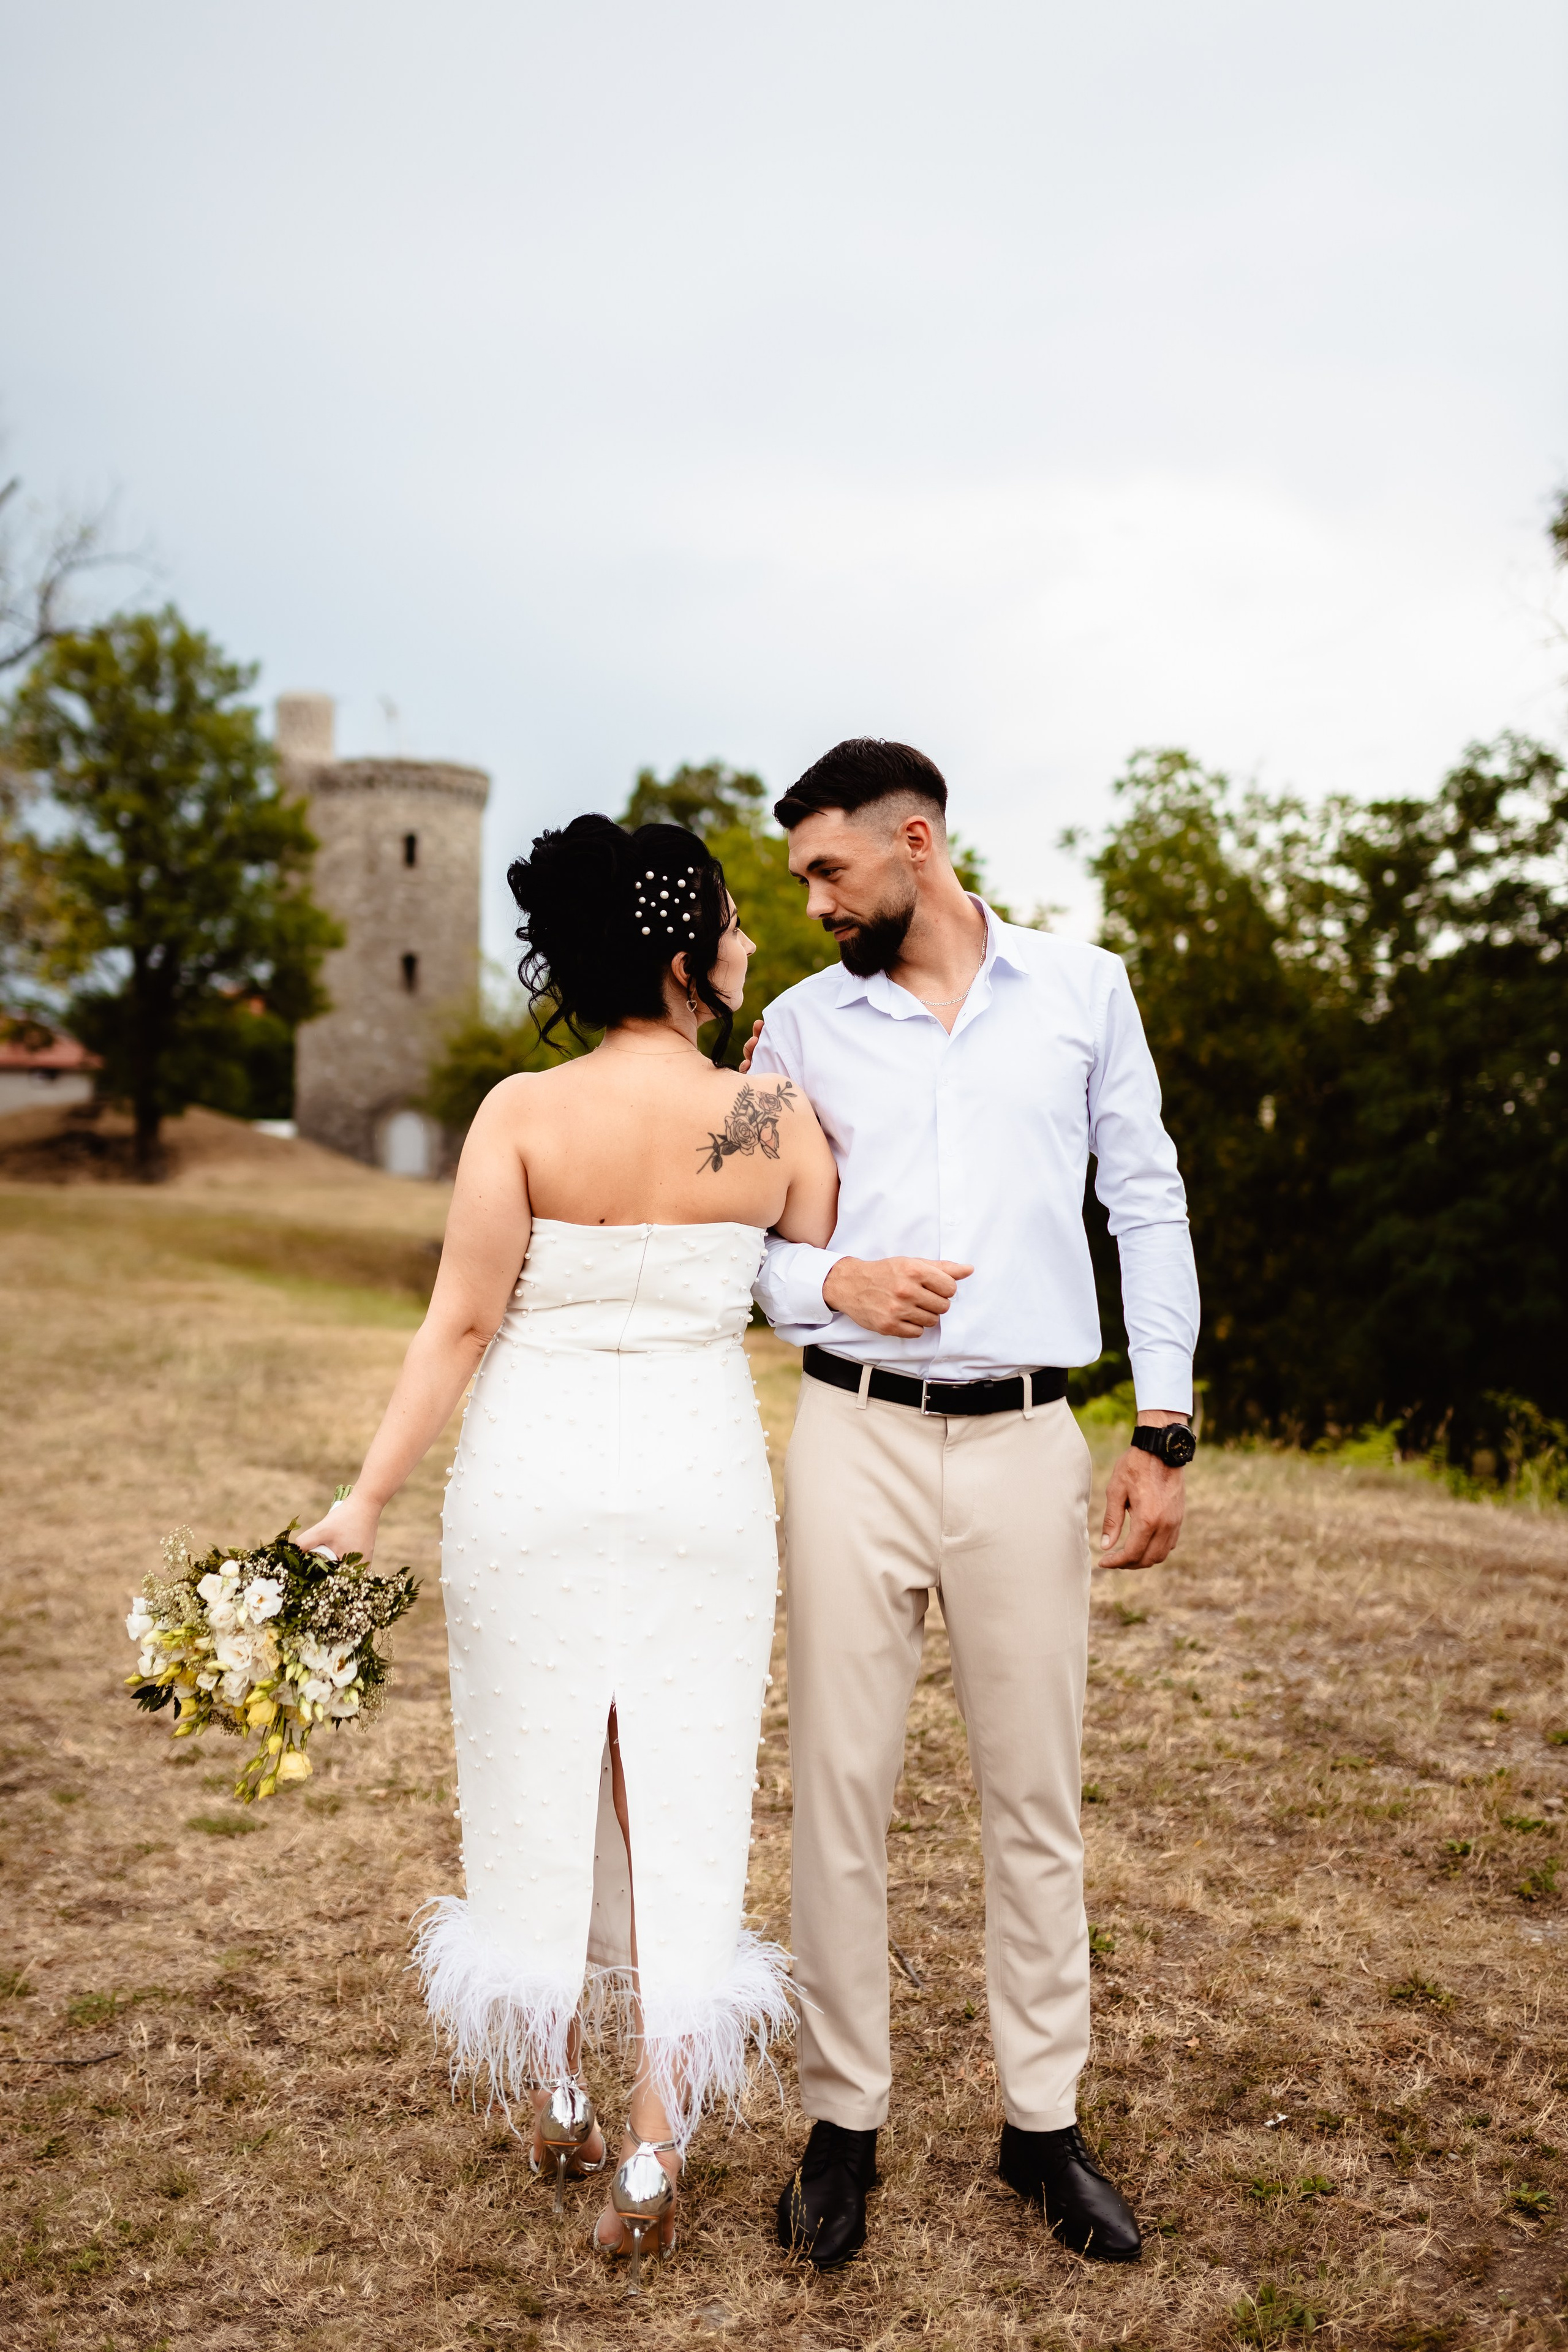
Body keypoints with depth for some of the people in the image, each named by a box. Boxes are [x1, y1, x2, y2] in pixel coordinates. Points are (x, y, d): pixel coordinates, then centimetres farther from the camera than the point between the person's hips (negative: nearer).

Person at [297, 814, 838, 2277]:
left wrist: (367, 1500, -6)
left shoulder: (523, 1114, -12)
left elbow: (462, 1324, -12)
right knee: (679, 1796, 10)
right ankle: (651, 2156, 15)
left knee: (543, 1784, 16)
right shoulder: (777, 1115, -8)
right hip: (700, 1480, 0)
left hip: (536, 1477, 0)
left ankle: (555, 2101, 35)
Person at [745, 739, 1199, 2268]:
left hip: (1026, 1443, 0)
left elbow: (1148, 1207, 6)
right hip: (856, 1439, 1)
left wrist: (1162, 1429, 2)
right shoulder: (799, 1024, 7)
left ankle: (1042, 2120, 23)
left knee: (1035, 1795, 7)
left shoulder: (1083, 991, 5)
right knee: (840, 1785, 4)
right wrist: (834, 1283, -12)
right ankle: (843, 2119, 19)